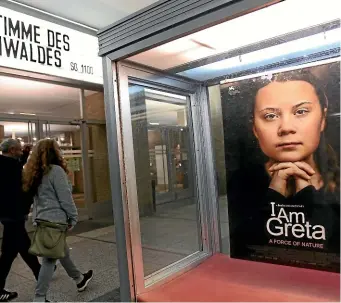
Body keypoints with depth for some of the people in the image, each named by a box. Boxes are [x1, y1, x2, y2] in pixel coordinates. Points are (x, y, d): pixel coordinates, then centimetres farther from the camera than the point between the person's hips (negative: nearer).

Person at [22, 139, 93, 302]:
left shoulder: (35, 172, 11)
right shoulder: (56, 170, -14)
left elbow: (37, 196, 14)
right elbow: (65, 197, -15)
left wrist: (37, 217, 18)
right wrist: (73, 217, -6)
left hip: (41, 220, 9)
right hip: (54, 220, -9)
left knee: (62, 251, 21)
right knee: (50, 259, -1)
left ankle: (79, 279, 38)